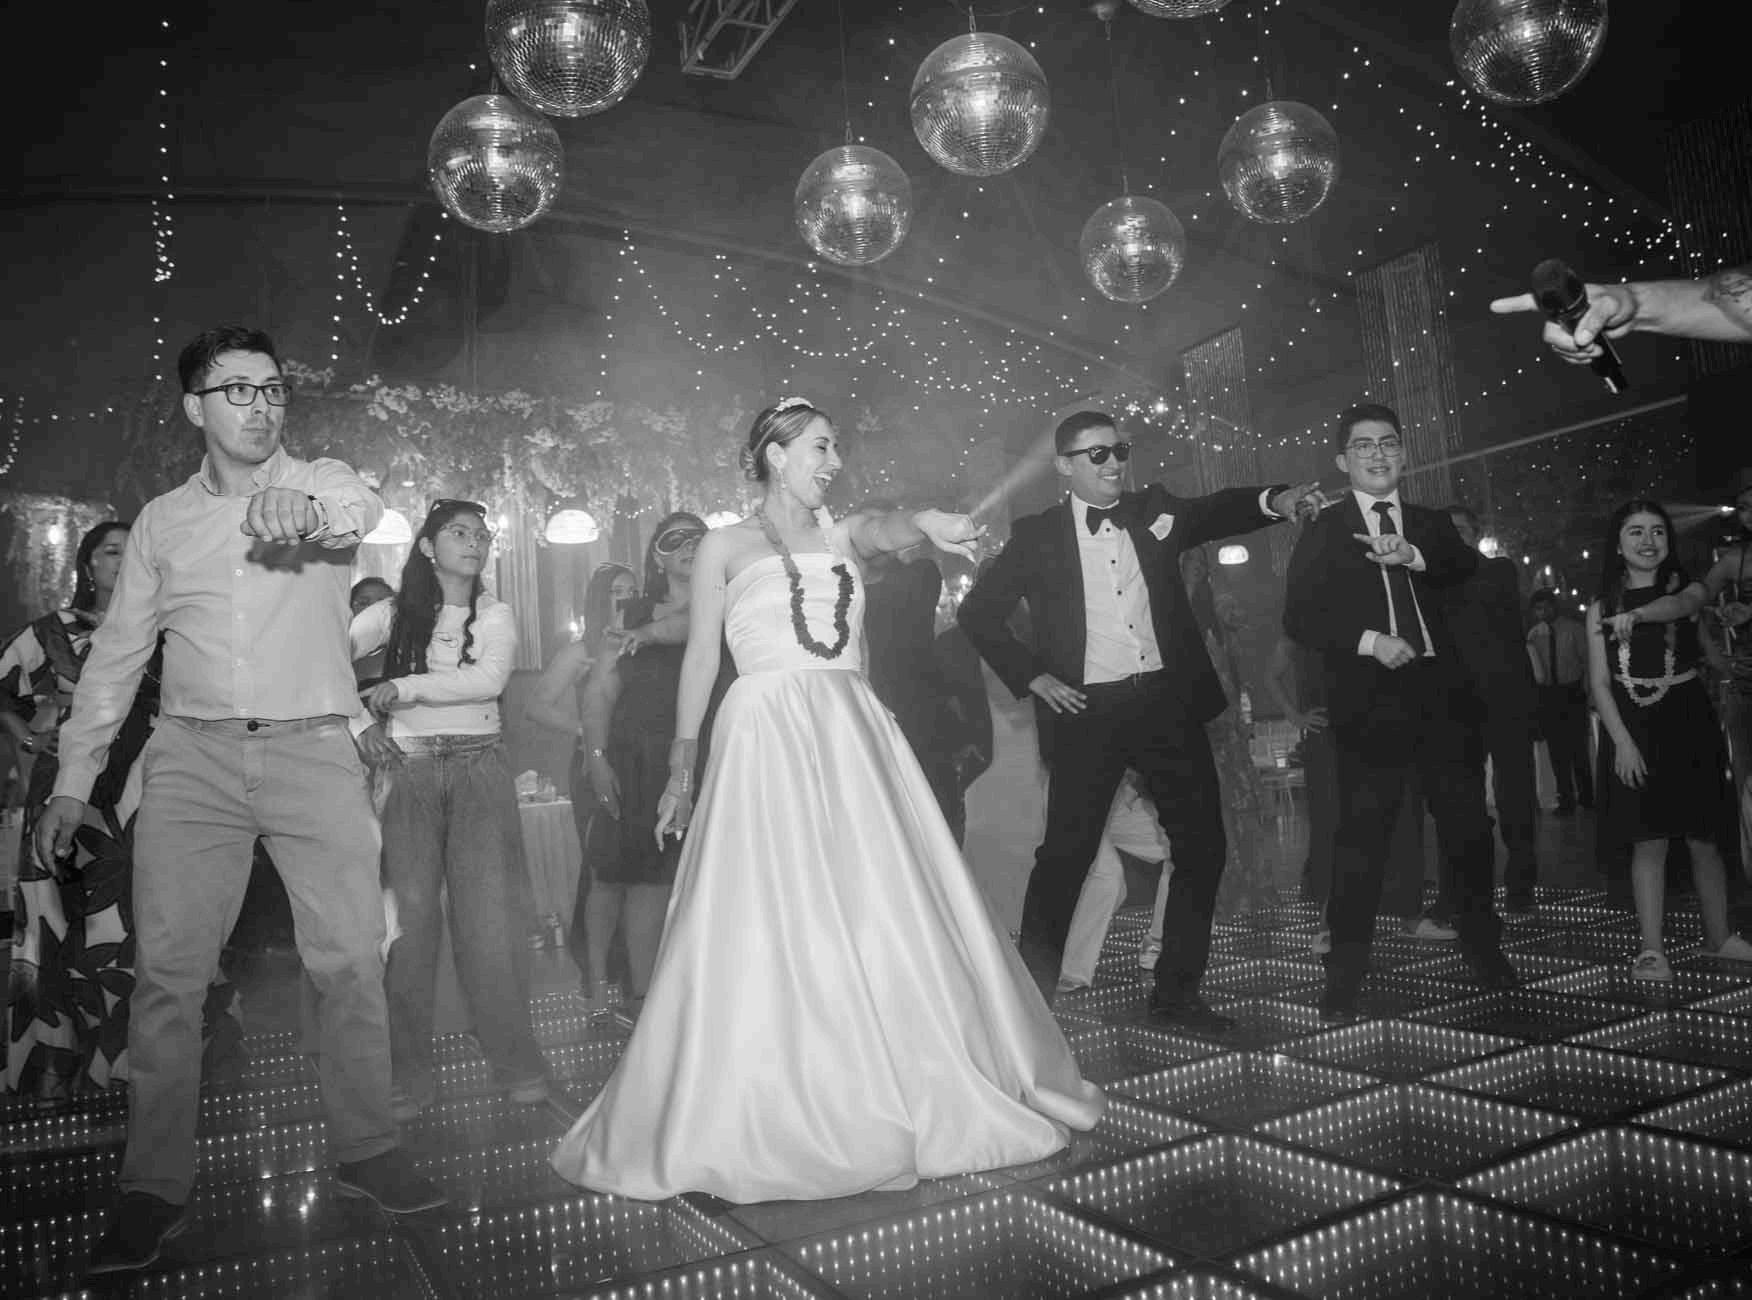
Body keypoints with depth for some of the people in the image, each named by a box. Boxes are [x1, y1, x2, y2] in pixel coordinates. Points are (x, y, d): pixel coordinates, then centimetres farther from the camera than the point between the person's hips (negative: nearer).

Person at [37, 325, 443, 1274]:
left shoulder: (321, 486, 7)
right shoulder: (162, 520, 14)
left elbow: (362, 510, -19)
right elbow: (115, 656, 16)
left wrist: (308, 505, -43)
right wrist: (71, 783, 12)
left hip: (314, 750, -2)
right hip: (194, 753, 2)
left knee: (351, 960, -1)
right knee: (165, 971, -1)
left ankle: (365, 1152, 14)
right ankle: (154, 1190, 10)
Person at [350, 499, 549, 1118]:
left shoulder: (497, 616, 11)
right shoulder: (394, 612, 11)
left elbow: (490, 679, -6)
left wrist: (404, 687, -11)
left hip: (479, 769, 0)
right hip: (407, 770, 0)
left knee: (489, 913, -5)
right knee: (408, 914, -4)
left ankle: (515, 1062, 2)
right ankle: (409, 1072, 4)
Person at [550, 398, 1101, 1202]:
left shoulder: (841, 537, 16)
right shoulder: (725, 547, 8)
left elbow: (886, 529, -7)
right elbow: (700, 661, 7)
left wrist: (923, 522, -32)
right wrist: (680, 771, 3)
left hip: (852, 738, 4)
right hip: (766, 741, -4)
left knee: (886, 920, 3)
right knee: (767, 931, -5)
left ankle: (893, 1097, 17)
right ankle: (768, 1119, 7)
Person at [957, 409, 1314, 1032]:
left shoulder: (1154, 510, 10)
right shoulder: (1037, 535, 1)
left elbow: (1214, 512, -5)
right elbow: (977, 612, 4)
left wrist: (1273, 500, -25)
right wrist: (1030, 676, -4)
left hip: (1168, 702, 4)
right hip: (1088, 712, -3)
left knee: (1202, 845, 6)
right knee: (1066, 853, -1)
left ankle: (1176, 994, 20)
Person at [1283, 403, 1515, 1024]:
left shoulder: (1431, 524, 17)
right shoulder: (1323, 531, 6)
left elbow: (1468, 571, -3)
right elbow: (1298, 616, -3)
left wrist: (1412, 557, -19)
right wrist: (1367, 640, -15)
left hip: (1440, 696, 4)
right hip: (1370, 700, -3)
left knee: (1468, 826, 9)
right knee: (1362, 837, -3)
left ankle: (1482, 948, 28)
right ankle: (1344, 977, 3)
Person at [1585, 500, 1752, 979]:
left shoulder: (1687, 587, 3)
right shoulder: (1601, 608, 3)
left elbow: (1685, 602, -24)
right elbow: (1599, 681, -2)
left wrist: (1637, 614, -45)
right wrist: (1622, 741, -13)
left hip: (1688, 720, 1)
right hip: (1633, 727, -1)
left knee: (1703, 837, 7)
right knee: (1649, 840, -2)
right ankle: (1652, 949, 1)